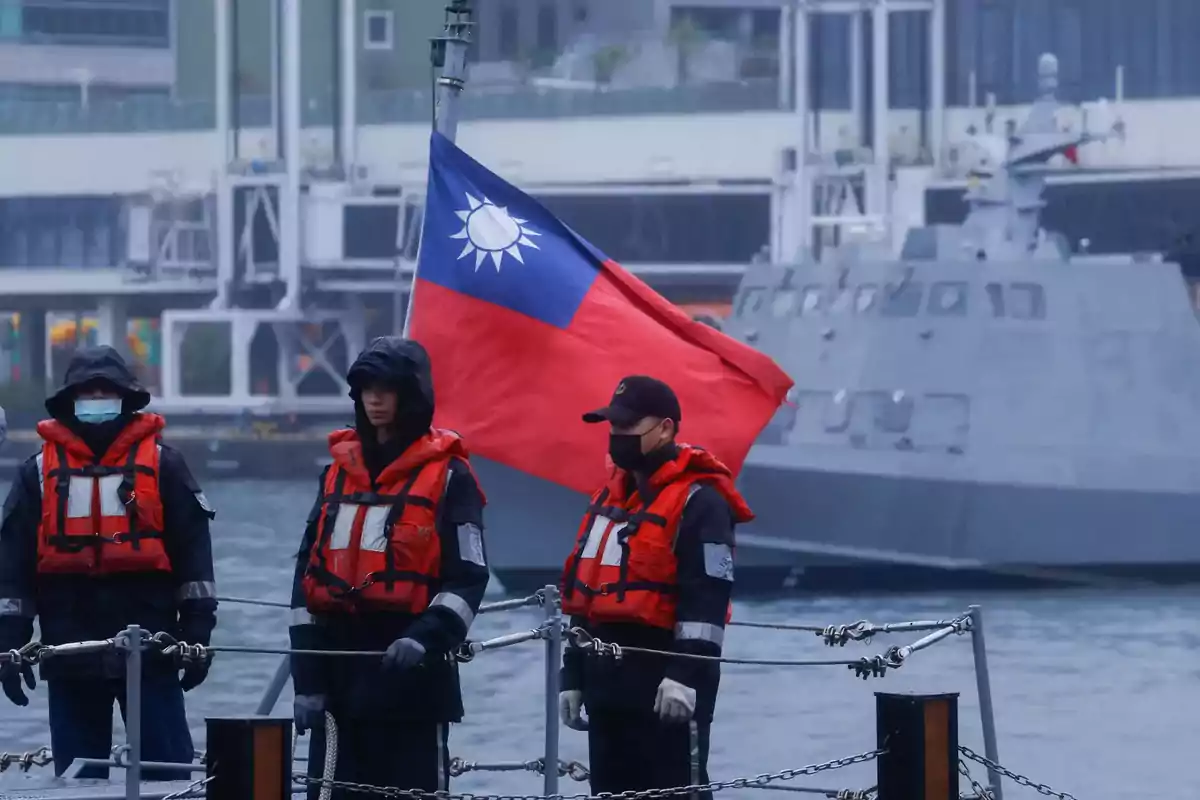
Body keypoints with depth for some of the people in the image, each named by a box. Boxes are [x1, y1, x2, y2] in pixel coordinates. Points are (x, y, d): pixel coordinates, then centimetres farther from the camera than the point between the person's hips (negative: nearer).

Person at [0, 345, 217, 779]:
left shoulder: (161, 465, 5)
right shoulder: (41, 471, 9)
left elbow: (193, 550, 4)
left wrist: (197, 631, -1)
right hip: (71, 657, 2)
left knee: (169, 772, -4)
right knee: (77, 778, 5)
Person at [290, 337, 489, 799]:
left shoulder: (448, 475, -1)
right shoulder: (340, 471, 15)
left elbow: (467, 577, -7)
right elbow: (308, 574, 14)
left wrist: (426, 639, -24)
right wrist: (306, 676, 6)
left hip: (412, 675, -5)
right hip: (339, 670, 5)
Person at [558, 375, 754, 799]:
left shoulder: (698, 502, -10)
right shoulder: (611, 498, 19)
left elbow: (706, 597, -18)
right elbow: (583, 596, 23)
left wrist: (686, 673, -26)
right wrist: (574, 675, 21)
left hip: (667, 686, -9)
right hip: (608, 679, 9)